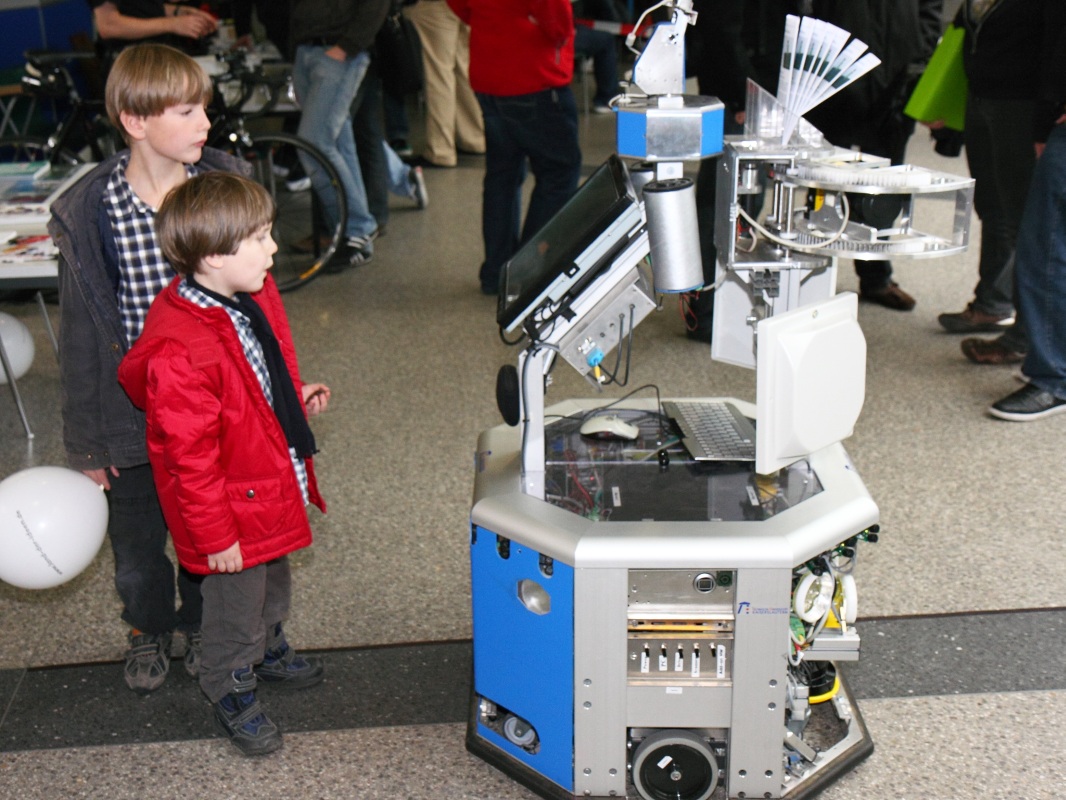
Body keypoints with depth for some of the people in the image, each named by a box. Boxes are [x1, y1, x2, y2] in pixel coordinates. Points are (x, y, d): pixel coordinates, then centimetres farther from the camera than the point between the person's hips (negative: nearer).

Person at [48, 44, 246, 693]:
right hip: (137, 413, -1)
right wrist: (88, 442, -3)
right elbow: (83, 333, -7)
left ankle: (202, 623, 47)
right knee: (138, 543, 17)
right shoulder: (90, 214, -16)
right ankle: (150, 629, 47)